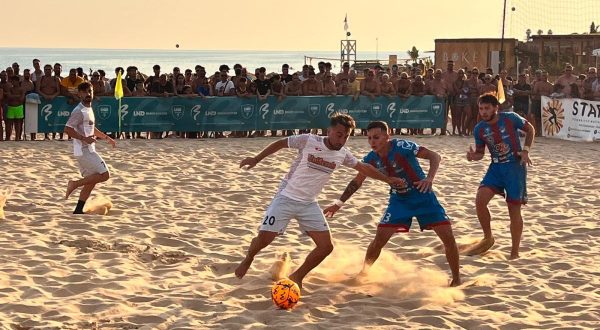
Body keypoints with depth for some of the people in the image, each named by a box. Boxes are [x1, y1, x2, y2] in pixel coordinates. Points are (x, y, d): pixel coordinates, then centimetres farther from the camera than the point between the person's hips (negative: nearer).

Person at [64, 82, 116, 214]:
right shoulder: (79, 111, -15)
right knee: (104, 175, -12)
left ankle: (78, 210, 13)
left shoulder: (89, 109, 16)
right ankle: (75, 184, -7)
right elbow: (67, 129, -22)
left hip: (89, 150, 10)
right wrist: (84, 138, -29)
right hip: (84, 150, -10)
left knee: (91, 181, 11)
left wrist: (106, 138, 28)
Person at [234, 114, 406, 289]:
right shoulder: (308, 141, -14)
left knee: (326, 246, -6)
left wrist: (388, 179, 17)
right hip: (286, 198, -5)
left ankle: (297, 277, 13)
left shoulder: (343, 154, 0)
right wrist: (256, 159, -1)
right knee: (263, 239, -15)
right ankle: (248, 259, 20)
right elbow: (281, 143, -2)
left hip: (309, 204, 5)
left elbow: (364, 168, 16)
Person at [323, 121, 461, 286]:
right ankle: (363, 272, 13)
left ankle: (456, 279, 6)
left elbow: (434, 156, -26)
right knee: (380, 238, -8)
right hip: (399, 200, 3)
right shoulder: (371, 159, -11)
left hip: (423, 196, -3)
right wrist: (339, 203, 2)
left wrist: (429, 178, -43)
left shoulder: (402, 147, -25)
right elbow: (356, 182, 5)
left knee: (448, 236, -11)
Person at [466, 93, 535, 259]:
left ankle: (515, 252, 12)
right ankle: (488, 239, 7)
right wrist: (473, 156, -15)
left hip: (515, 165, -4)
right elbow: (480, 152, 9)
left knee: (514, 209, -1)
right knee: (480, 200, -14)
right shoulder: (479, 129, -3)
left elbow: (530, 129, 2)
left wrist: (526, 150, -11)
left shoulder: (511, 118, -14)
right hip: (496, 167, 4)